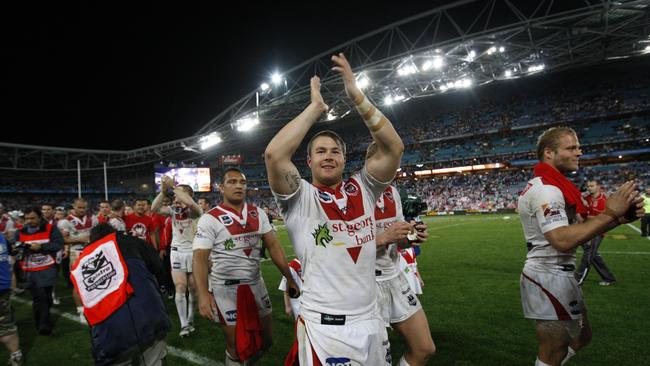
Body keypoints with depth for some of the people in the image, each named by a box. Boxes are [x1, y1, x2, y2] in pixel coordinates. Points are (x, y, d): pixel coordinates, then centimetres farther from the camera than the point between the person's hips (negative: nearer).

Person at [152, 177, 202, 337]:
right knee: (180, 288, -3)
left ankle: (190, 320, 26)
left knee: (193, 288, 8)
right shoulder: (173, 209, 4)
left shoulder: (195, 210, -9)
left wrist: (174, 186, -23)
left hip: (193, 252, -3)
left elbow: (190, 203, -32)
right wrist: (164, 190, -18)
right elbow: (154, 209, -10)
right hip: (177, 252, 3)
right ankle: (184, 324, 5)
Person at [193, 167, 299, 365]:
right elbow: (200, 258, -15)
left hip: (255, 283, 5)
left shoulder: (258, 213, 3)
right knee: (236, 346, 7)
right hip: (226, 288, -4)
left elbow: (273, 246, 2)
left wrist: (290, 279, -1)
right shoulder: (210, 219, -10)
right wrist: (203, 294, -27)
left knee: (265, 341, 17)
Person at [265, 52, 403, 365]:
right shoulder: (300, 198, -6)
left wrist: (357, 96, -12)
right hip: (323, 327, -4)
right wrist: (316, 107, -13)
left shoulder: (363, 189, 4)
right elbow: (274, 155, -23)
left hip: (370, 322, 5)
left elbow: (393, 148, -7)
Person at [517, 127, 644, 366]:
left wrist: (620, 217, -6)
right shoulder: (547, 190, -21)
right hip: (550, 277, -10)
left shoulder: (548, 186, 13)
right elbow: (563, 240, -31)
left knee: (581, 337, 25)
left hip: (555, 274, 10)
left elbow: (579, 225, 11)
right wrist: (610, 214, -23)